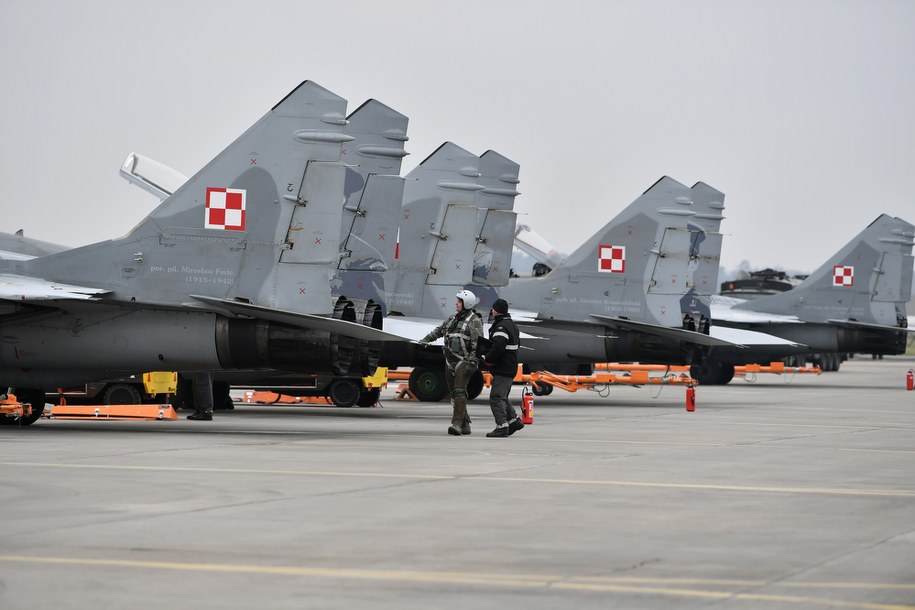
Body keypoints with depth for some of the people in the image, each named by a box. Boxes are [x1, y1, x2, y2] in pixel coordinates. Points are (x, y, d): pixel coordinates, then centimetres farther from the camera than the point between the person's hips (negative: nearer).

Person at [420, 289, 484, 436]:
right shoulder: (453, 318, 15)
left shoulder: (474, 321, -7)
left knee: (460, 392, -17)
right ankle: (465, 425, 11)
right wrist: (425, 340, 28)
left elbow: (477, 345, -14)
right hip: (450, 361, 8)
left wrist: (472, 363, -21)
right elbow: (439, 330, 30)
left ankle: (457, 424, -25)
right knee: (454, 394, 6)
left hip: (463, 362, -8)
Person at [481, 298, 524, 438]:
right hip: (510, 368, 10)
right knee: (502, 397, 21)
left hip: (502, 370, -10)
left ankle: (502, 427, -13)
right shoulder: (511, 324, 16)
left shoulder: (501, 327, -18)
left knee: (496, 397, -9)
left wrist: (487, 359, -13)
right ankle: (514, 420, 21)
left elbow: (497, 347, -29)